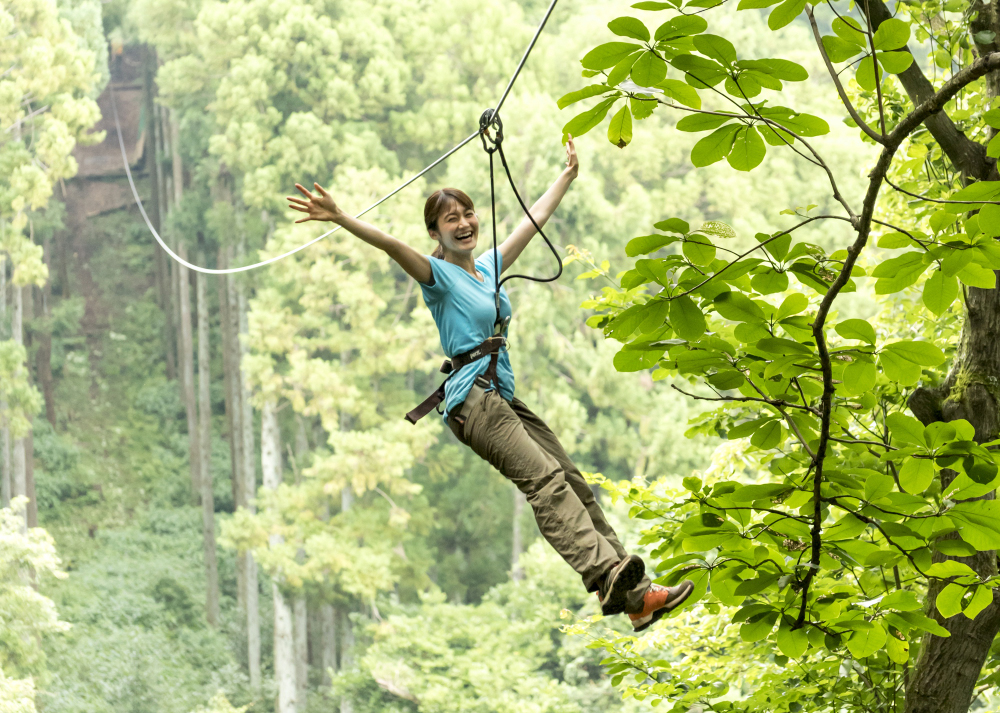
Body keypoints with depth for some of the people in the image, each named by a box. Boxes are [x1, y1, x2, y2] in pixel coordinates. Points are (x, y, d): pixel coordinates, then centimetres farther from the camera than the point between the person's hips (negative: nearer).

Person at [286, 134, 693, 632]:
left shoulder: (489, 266, 20)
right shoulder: (439, 274, -1)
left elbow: (534, 219, 31)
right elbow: (392, 246, -18)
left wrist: (568, 174, 39)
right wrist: (341, 220, -34)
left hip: (504, 398, 8)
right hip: (472, 398, -8)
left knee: (573, 483, 2)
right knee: (545, 478, -24)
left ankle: (635, 595, 2)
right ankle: (607, 572, -39)